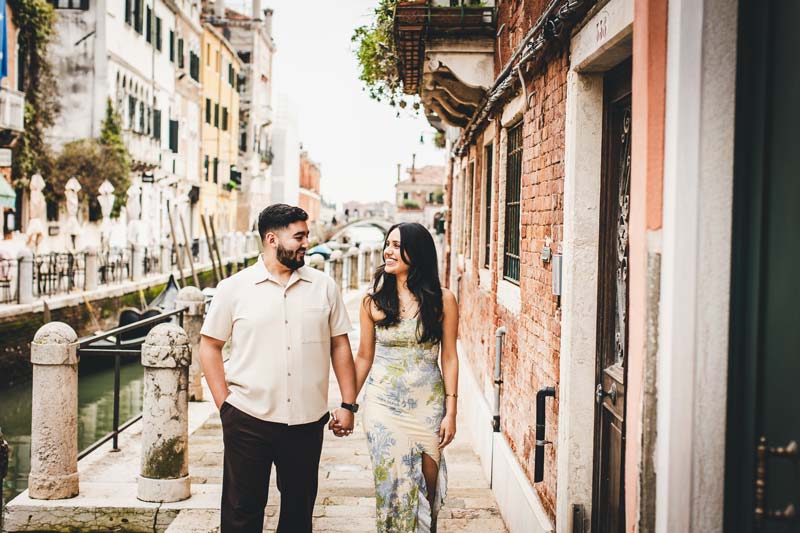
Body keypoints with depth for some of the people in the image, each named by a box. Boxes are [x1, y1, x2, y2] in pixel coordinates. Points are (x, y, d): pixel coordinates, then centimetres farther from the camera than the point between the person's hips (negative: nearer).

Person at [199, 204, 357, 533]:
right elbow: (209, 346, 4)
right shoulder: (233, 288, -1)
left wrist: (348, 404, 3)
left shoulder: (324, 287, 5)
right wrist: (224, 404, -3)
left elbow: (340, 345, 8)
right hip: (247, 420, -2)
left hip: (307, 420, 2)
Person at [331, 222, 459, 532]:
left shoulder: (442, 300, -2)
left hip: (428, 407, 0)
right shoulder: (374, 300, 1)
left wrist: (450, 412, -4)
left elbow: (449, 357, 0)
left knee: (427, 487, 6)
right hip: (383, 405, 0)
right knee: (393, 485, 1)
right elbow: (364, 356, 7)